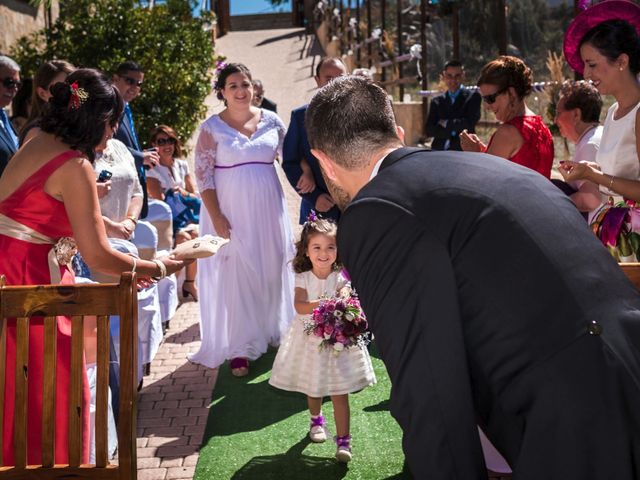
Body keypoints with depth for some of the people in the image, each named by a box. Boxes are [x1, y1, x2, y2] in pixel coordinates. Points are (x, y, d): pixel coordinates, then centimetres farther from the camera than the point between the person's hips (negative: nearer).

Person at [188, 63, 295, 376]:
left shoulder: (271, 121, 4)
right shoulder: (212, 127, -4)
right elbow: (203, 175, -6)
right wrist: (216, 217, -13)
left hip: (267, 209, 3)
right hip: (231, 211, -3)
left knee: (271, 271, 11)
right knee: (235, 275, 1)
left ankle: (271, 333, 31)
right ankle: (240, 348, 10)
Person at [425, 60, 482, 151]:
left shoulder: (473, 97, 2)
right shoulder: (436, 101, 12)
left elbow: (469, 124, -10)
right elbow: (429, 131, 2)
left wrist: (446, 123, -1)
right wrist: (453, 130, -10)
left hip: (464, 151, -3)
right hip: (439, 150, 3)